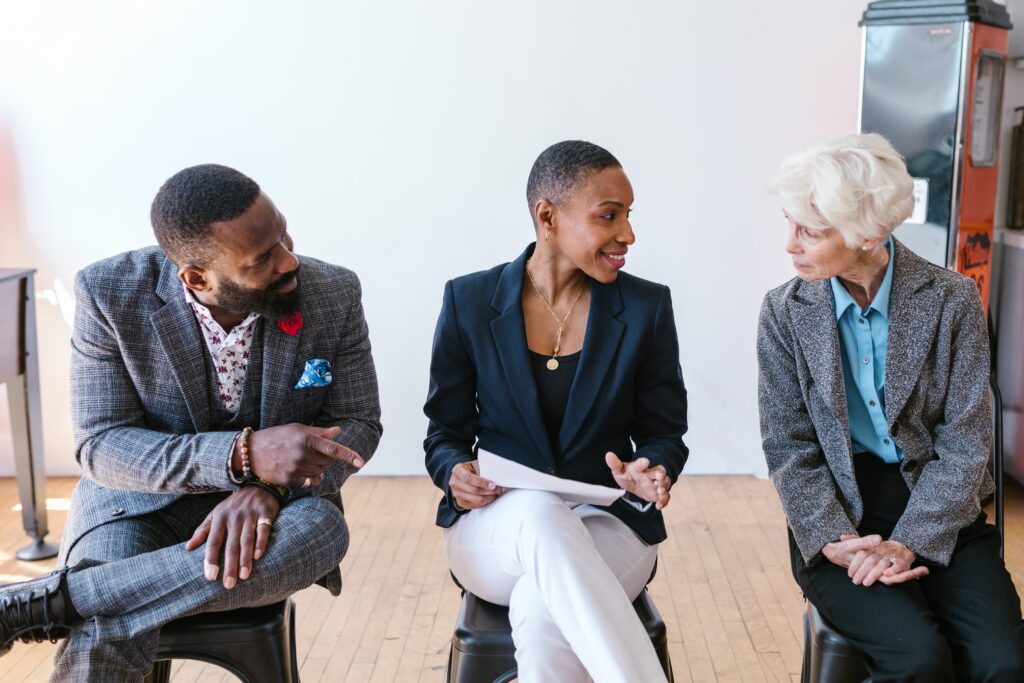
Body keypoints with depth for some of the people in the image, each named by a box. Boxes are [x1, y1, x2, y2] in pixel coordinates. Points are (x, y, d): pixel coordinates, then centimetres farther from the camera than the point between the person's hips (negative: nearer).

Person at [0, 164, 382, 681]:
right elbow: (100, 445, -15)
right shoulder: (110, 294, -15)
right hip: (141, 496, -2)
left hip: (276, 501, 3)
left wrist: (267, 488, -26)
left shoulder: (334, 295, -12)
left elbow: (358, 424, -5)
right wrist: (243, 454, -33)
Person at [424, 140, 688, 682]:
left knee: (540, 614, -36)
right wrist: (456, 471, -17)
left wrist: (651, 471, -18)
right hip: (496, 531, 1)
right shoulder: (469, 302, 0)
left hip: (607, 527, 0)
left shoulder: (646, 308, 0)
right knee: (539, 512, -38)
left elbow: (664, 433, 6)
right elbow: (445, 433, 7)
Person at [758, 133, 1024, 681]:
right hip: (838, 516, 0)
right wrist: (833, 540, -16)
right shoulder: (785, 311, -2)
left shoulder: (952, 301, -5)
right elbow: (788, 446, -2)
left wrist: (909, 543, -17)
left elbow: (964, 443, -6)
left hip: (939, 515, 1)